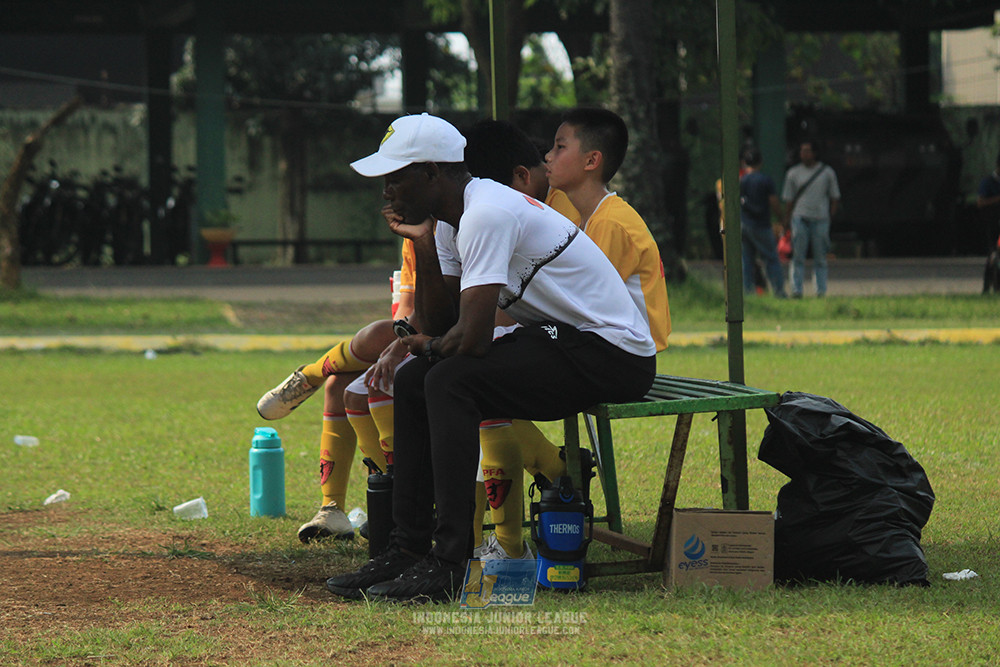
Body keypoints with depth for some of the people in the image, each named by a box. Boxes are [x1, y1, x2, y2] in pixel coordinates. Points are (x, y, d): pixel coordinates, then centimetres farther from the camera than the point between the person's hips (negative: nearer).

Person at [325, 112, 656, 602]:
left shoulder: (486, 214, -21)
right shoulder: (452, 218, 9)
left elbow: (471, 338, -28)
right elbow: (434, 325, 9)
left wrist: (430, 347, -6)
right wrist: (423, 242, 1)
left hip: (611, 355, -11)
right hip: (560, 340, 11)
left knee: (450, 381, -25)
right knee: (412, 382, 8)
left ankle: (450, 564, -24)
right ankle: (409, 550, 8)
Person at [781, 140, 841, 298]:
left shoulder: (827, 172, 8)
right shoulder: (793, 173, 8)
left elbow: (834, 197, 12)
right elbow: (788, 199, 10)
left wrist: (831, 217, 1)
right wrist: (786, 222, 5)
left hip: (820, 219, 0)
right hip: (800, 218, 0)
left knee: (820, 258, 2)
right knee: (798, 257, -7)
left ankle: (821, 291, 5)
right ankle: (796, 290, -9)